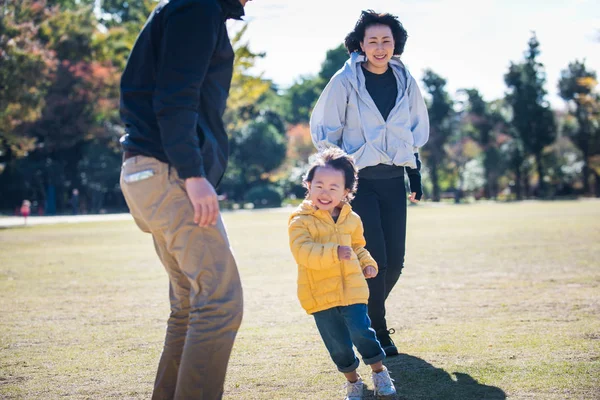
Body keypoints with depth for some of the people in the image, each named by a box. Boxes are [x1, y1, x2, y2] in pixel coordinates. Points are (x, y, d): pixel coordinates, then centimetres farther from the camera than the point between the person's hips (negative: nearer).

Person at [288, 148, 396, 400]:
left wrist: (367, 263, 6)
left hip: (351, 289, 2)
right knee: (337, 344, 5)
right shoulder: (301, 221, -11)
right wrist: (333, 253, -38)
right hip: (320, 294, -2)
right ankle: (352, 379, 29)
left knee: (361, 332, -9)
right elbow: (303, 251, -26)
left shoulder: (351, 219, 5)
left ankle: (379, 371, 16)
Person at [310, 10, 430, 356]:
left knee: (395, 261, 3)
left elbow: (418, 127, 18)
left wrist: (415, 169, 14)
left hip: (393, 180, 5)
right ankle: (376, 332, 3)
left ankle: (366, 316, 27)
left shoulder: (405, 80, 5)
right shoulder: (345, 81, -7)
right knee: (374, 259, -11)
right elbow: (324, 129, -1)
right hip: (359, 180, -4)